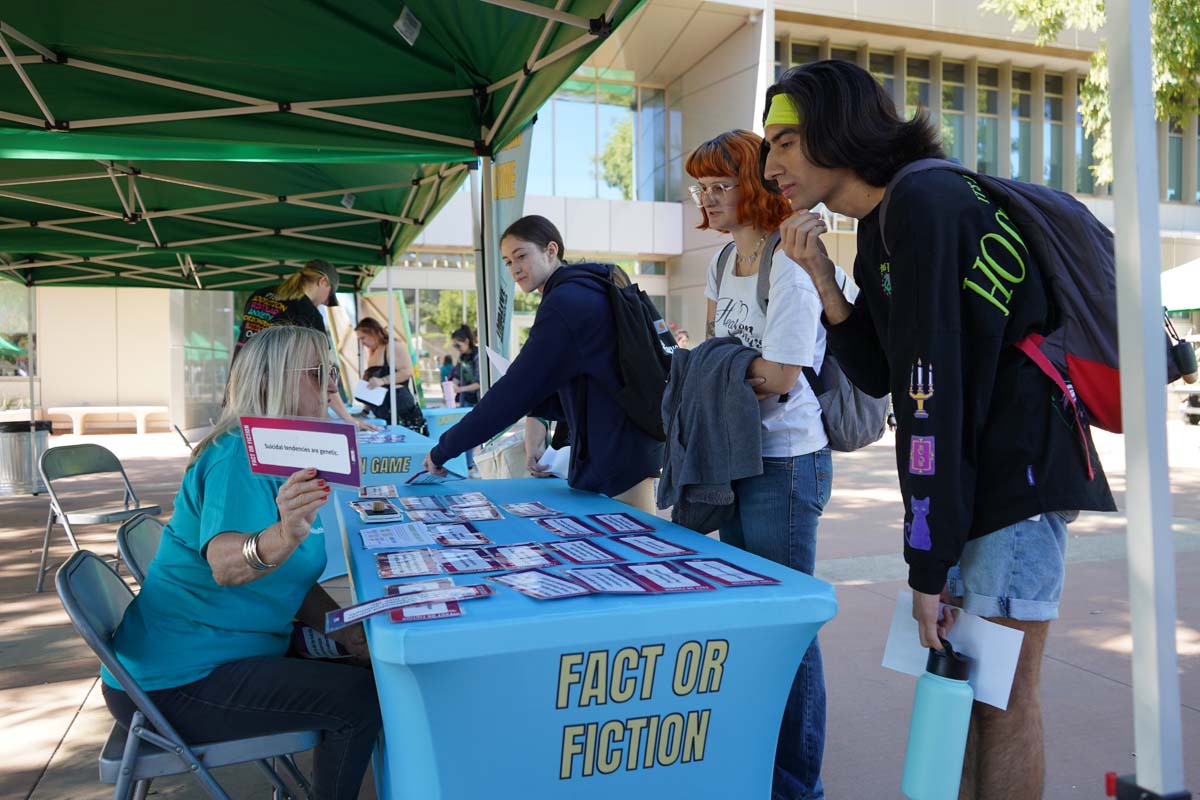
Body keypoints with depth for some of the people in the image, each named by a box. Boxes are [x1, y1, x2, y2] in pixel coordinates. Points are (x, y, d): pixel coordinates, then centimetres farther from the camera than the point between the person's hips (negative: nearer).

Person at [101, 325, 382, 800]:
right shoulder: (240, 454, -20)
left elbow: (293, 579, 9)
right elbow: (224, 563, -36)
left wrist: (347, 632, -5)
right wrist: (283, 537, -57)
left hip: (225, 655, 9)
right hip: (175, 681, -9)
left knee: (369, 668, 10)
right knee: (360, 698, -16)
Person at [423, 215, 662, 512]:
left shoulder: (566, 301, -16)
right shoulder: (587, 291, 15)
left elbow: (517, 389, -18)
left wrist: (445, 448, -12)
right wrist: (535, 405, 5)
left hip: (616, 462, -10)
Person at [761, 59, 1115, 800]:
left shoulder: (923, 203, -18)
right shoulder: (881, 225, 11)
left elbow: (930, 392, -22)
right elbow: (880, 375, 8)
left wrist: (929, 563, -19)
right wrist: (823, 279, -3)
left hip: (1019, 469, -9)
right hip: (979, 470, 9)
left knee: (1002, 694, 1)